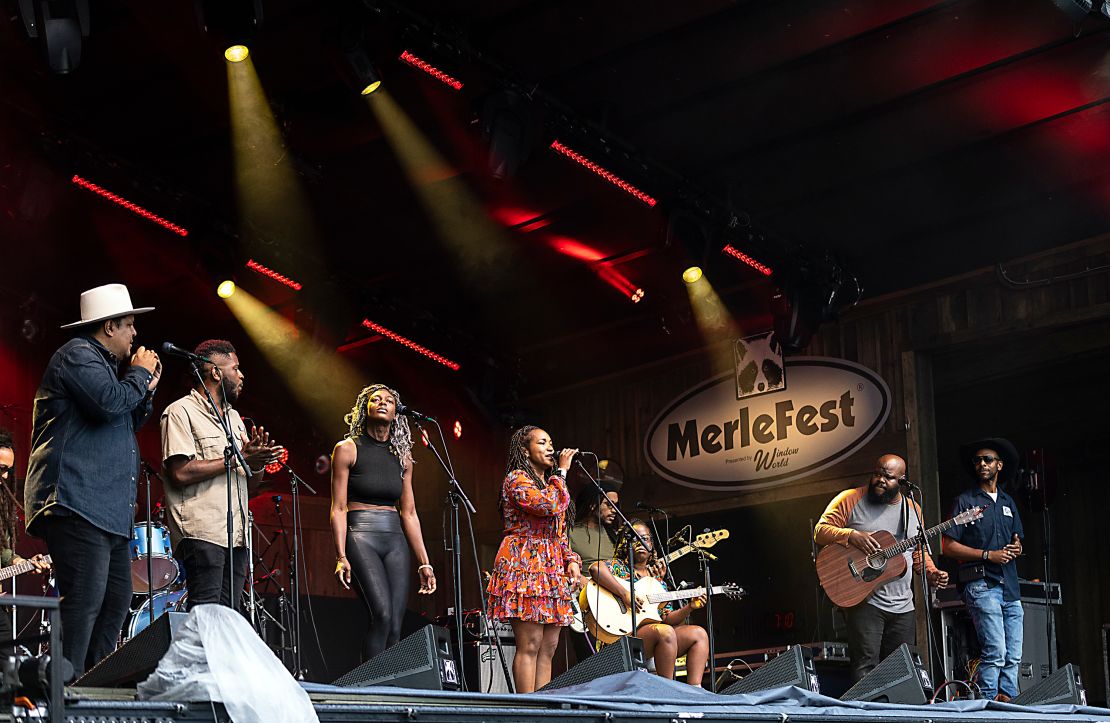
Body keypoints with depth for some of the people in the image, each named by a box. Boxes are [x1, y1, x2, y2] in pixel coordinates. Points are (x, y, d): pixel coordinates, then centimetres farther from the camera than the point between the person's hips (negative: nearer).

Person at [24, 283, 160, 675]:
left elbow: (126, 425, 32)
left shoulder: (102, 363, 26)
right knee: (84, 601, -16)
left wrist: (147, 391, 18)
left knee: (116, 601, 10)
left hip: (108, 509, 11)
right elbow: (110, 402, -21)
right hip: (78, 505, -11)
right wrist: (140, 373, -5)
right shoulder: (77, 354, -5)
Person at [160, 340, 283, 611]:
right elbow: (180, 473, -16)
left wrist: (258, 462, 0)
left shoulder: (234, 417, 24)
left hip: (236, 536, 8)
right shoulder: (181, 412, -2)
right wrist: (239, 458, -13)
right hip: (202, 534, -8)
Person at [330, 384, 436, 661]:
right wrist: (341, 556, -14)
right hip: (361, 537, -5)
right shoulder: (348, 449, 1)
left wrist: (424, 563, 10)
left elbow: (409, 513, 15)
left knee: (395, 626, -5)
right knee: (382, 615, -23)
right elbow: (338, 508, -3)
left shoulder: (402, 456, 15)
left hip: (395, 542, 5)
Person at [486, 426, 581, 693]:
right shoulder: (516, 479, -2)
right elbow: (547, 505, -19)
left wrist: (572, 561, 9)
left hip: (552, 570, 9)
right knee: (530, 644, -14)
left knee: (548, 647, 2)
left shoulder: (550, 484, 25)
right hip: (525, 565, -9)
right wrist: (561, 472, -6)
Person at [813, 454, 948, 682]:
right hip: (863, 600, -5)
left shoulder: (912, 509, 13)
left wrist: (931, 573, 3)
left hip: (902, 606, 5)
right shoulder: (850, 500, -2)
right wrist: (851, 535, -21)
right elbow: (820, 531, -5)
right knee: (866, 666, -14)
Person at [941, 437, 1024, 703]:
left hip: (1010, 587, 6)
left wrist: (1016, 548, 3)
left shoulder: (1008, 502, 20)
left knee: (1013, 656, 4)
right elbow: (949, 546, -4)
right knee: (995, 652, -15)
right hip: (981, 584, -6)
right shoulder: (965, 500, 2)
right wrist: (988, 555, -12)